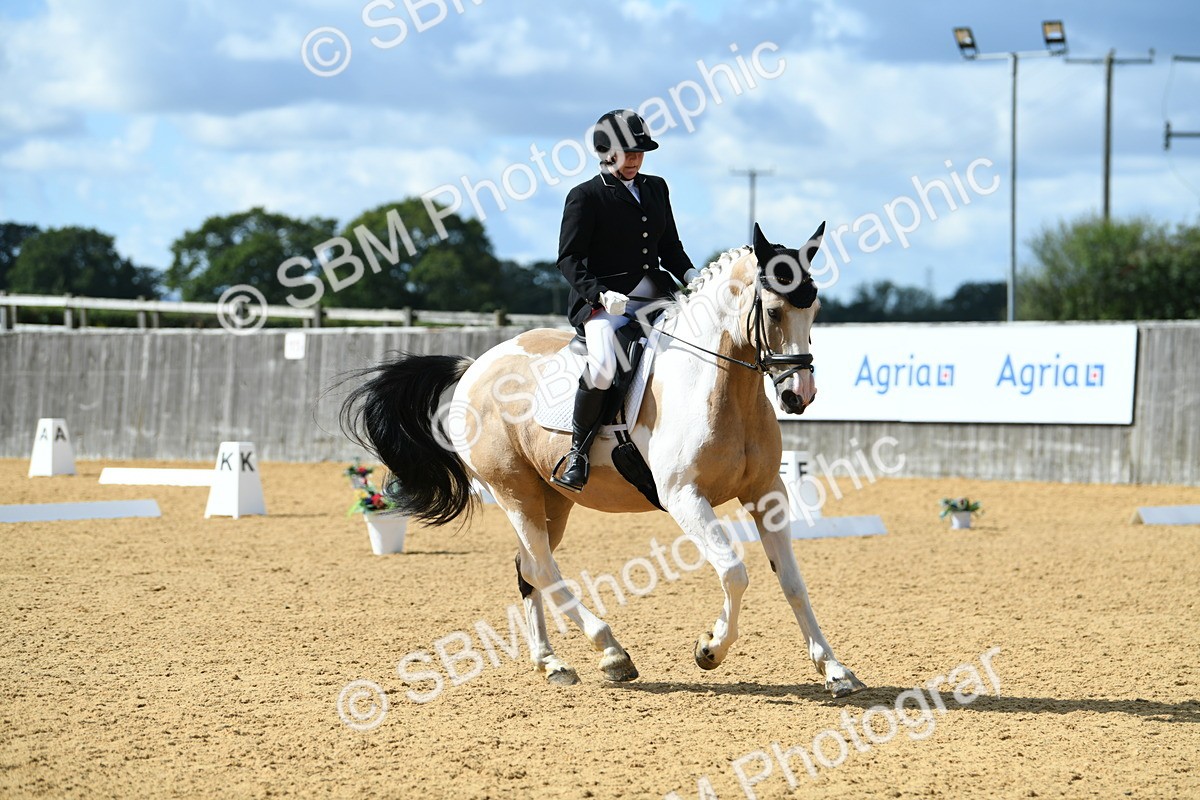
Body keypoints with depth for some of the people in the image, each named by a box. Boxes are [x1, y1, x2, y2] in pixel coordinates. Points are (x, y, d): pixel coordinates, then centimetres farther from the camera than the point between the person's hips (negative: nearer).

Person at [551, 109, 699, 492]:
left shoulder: (656, 188, 18)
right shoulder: (586, 196, -1)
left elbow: (670, 245, 23)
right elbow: (569, 259, -7)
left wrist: (690, 275, 3)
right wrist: (600, 293, -23)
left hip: (656, 298, 6)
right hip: (603, 301, -6)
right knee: (603, 366, -34)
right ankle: (577, 453, -15)